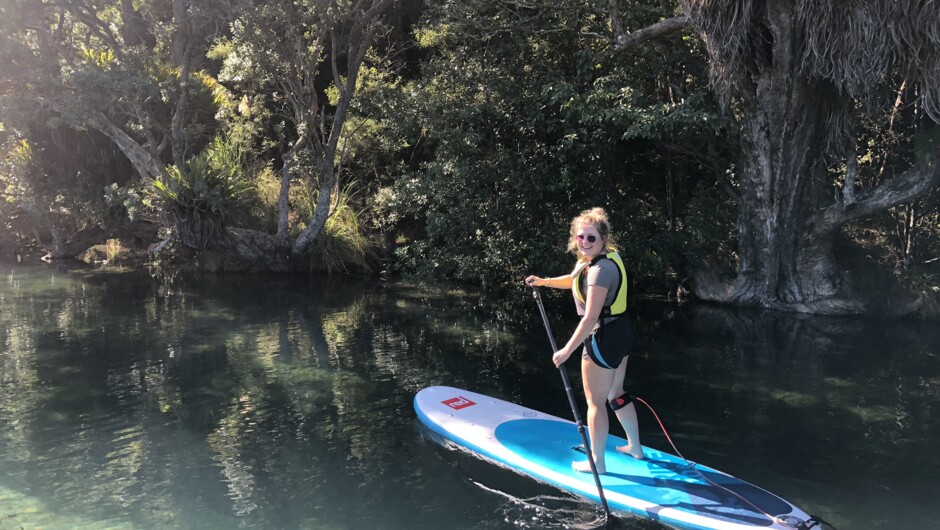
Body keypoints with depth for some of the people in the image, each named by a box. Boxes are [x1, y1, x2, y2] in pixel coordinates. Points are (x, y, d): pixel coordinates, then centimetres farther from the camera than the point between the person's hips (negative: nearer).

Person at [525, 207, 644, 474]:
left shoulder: (601, 269, -25)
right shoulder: (592, 259, 5)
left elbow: (591, 317, -28)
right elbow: (574, 280, 25)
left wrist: (567, 350, -24)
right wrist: (543, 281, 16)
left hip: (604, 338, -10)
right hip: (621, 332, 10)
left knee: (596, 402, 4)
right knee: (616, 394, 23)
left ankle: (597, 462, 18)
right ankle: (635, 447, 38)